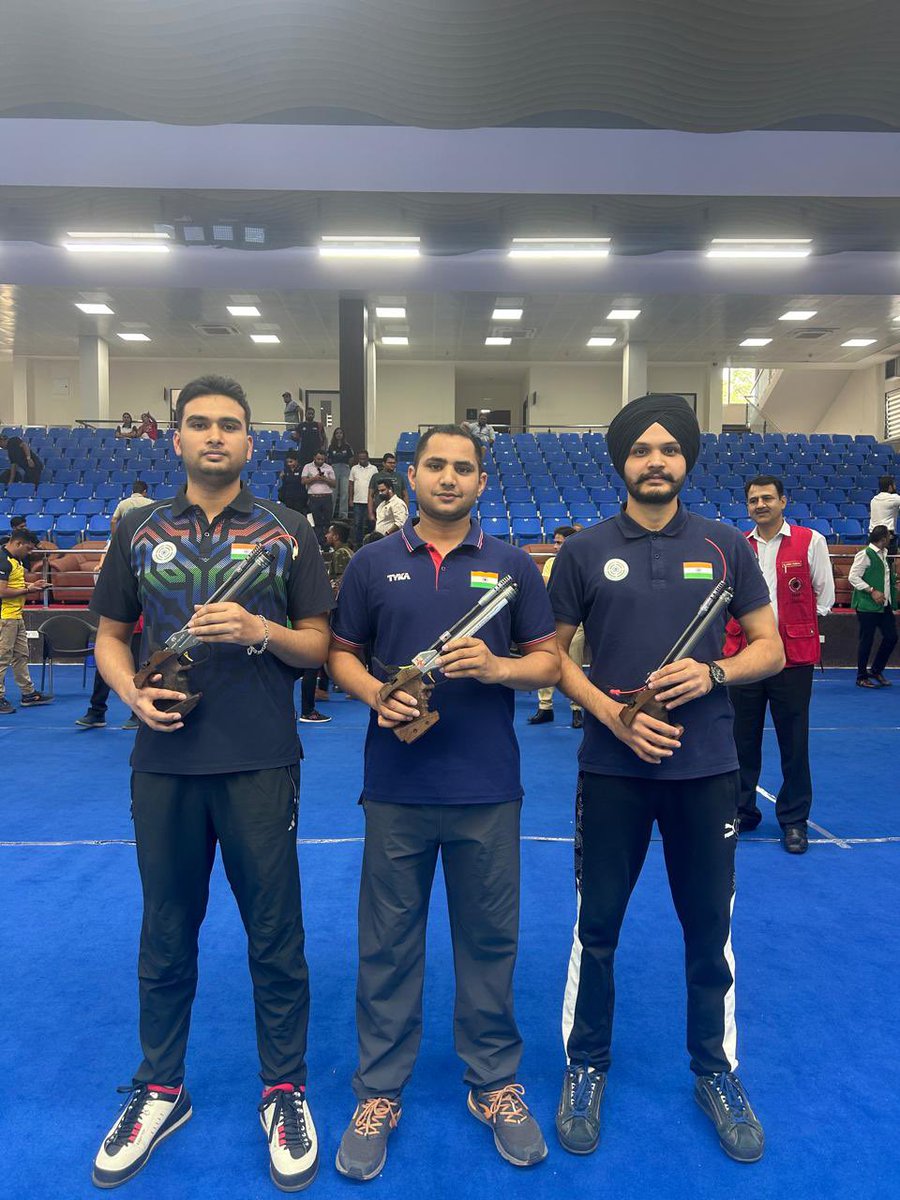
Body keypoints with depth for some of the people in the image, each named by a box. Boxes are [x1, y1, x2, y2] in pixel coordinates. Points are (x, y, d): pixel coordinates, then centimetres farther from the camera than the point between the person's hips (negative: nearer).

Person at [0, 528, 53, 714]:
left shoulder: (16, 559, 13)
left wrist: (31, 585, 11)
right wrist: (27, 590, -15)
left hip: (17, 617, 10)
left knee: (21, 656, 15)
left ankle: (28, 693, 23)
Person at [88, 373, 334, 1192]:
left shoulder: (286, 533, 2)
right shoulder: (140, 533, 8)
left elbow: (320, 645, 1)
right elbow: (110, 636, 10)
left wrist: (259, 630, -18)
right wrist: (131, 691, -10)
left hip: (261, 763, -2)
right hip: (164, 761, 2)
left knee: (275, 936, 8)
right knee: (166, 934, 16)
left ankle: (285, 1092, 28)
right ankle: (160, 1090, 36)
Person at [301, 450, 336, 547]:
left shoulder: (329, 468, 10)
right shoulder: (308, 467, 8)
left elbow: (334, 483, 7)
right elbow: (303, 481, -1)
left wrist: (325, 479, -9)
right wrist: (314, 478, -12)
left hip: (327, 497, 1)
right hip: (313, 498, -1)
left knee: (327, 521, 1)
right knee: (317, 522, 1)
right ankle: (319, 543, 3)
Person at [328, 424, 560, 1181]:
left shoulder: (513, 565, 2)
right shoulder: (372, 563, 3)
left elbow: (549, 662, 4)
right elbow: (341, 655, 7)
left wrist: (498, 667, -16)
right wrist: (376, 694, -13)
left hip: (488, 789, 0)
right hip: (396, 787, 0)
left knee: (490, 939, 13)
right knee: (388, 942, 11)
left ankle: (496, 1086, 32)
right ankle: (379, 1092, 29)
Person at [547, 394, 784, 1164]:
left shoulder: (727, 547, 2)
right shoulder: (585, 551, -1)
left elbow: (772, 648, 5)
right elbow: (552, 654, 2)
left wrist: (714, 674, -15)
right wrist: (612, 714, -14)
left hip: (707, 766, 1)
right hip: (612, 767, -1)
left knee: (710, 927, 13)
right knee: (597, 925, 11)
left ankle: (717, 1070, 36)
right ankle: (587, 1067, 32)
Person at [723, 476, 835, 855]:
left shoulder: (810, 542, -1)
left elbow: (824, 596, 6)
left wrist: (798, 625, 6)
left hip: (793, 656, -3)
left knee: (794, 741, 4)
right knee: (742, 738, 9)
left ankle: (794, 820, 18)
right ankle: (742, 811, 24)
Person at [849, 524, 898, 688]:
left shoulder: (884, 555, 14)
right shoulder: (865, 555, -12)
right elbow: (853, 577, -16)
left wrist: (894, 581, 9)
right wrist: (872, 591, -20)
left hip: (885, 605, 8)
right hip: (867, 606, -8)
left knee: (891, 637, 6)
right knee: (866, 641, -1)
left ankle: (876, 670, 22)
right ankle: (861, 677, 11)